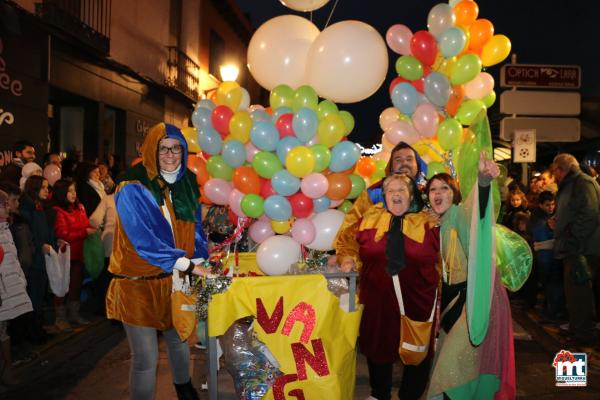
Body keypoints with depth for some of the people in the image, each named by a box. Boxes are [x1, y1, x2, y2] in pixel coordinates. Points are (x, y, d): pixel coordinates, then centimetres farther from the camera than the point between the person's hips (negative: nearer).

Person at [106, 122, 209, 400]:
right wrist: (189, 266, -28)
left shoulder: (186, 184, 3)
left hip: (174, 278, 6)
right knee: (146, 358, 0)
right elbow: (143, 240, -23)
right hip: (139, 283, -5)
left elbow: (195, 229, 7)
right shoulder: (132, 189, -15)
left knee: (179, 338, 22)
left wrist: (200, 260, -10)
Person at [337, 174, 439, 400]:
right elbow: (350, 242, 12)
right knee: (378, 347, 18)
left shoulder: (427, 223, -2)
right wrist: (349, 259, -7)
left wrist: (439, 294, 2)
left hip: (417, 302, -1)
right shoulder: (369, 218, 0)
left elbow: (439, 261, 3)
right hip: (377, 299, 1)